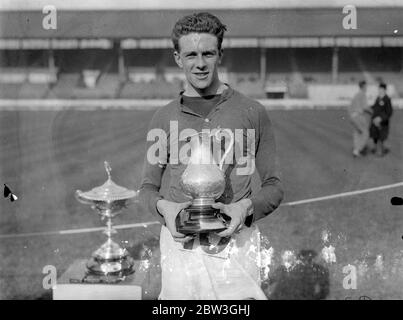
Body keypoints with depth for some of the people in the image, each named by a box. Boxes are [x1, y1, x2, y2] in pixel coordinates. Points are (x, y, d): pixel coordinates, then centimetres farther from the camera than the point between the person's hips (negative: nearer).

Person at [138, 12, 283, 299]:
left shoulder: (252, 113, 5)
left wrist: (246, 206, -11)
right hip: (180, 241, 1)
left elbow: (274, 186, 8)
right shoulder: (164, 118, 10)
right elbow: (148, 187, 15)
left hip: (235, 244, -1)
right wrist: (163, 206, -7)